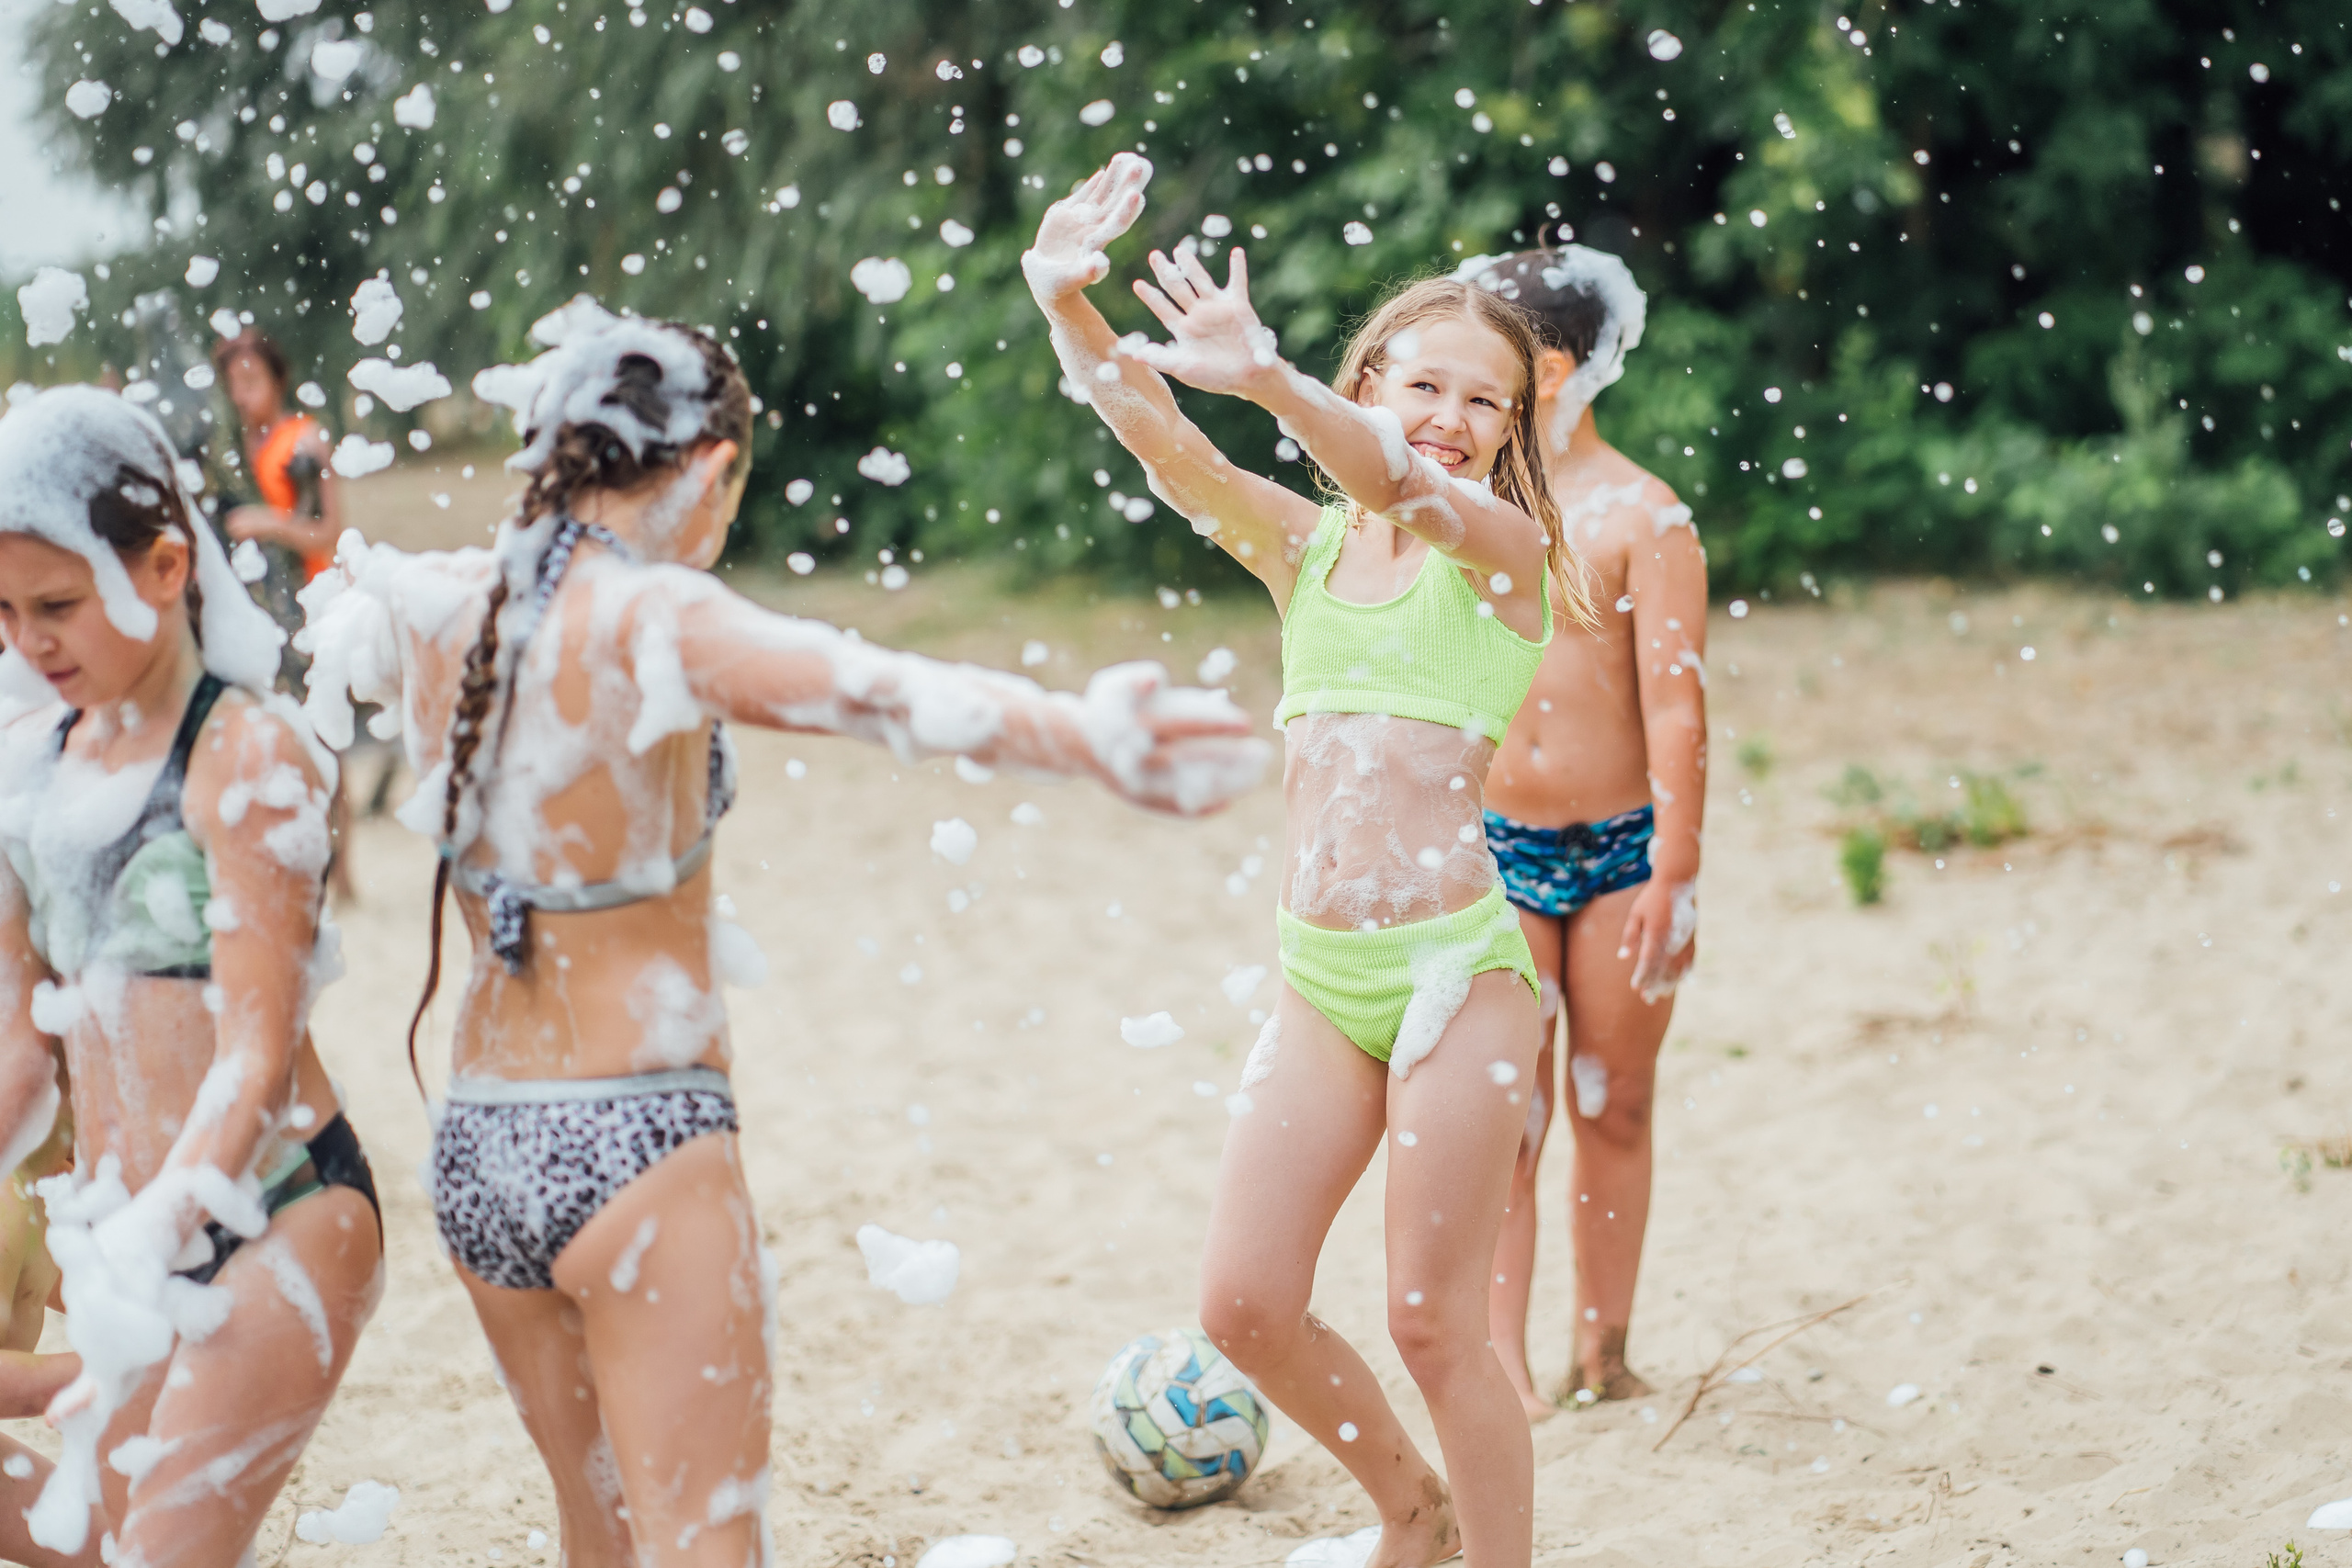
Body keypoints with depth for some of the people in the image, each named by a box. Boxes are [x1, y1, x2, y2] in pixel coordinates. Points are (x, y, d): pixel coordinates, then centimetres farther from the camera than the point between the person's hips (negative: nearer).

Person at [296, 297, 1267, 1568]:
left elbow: (329, 632, 28)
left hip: (474, 1143, 7)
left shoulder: (431, 607, 3)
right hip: (638, 1142, -7)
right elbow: (872, 690, -38)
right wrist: (1086, 736, -52)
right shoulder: (653, 619, -18)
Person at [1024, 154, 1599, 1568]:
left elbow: (1401, 484, -25)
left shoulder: (1506, 545, -3)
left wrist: (1271, 380, -44)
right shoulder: (1302, 545, 10)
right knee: (1247, 1305, 7)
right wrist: (1071, 309, -24)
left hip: (1455, 965, -5)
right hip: (1319, 975, 6)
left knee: (1438, 1322, -1)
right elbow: (1162, 442, -5)